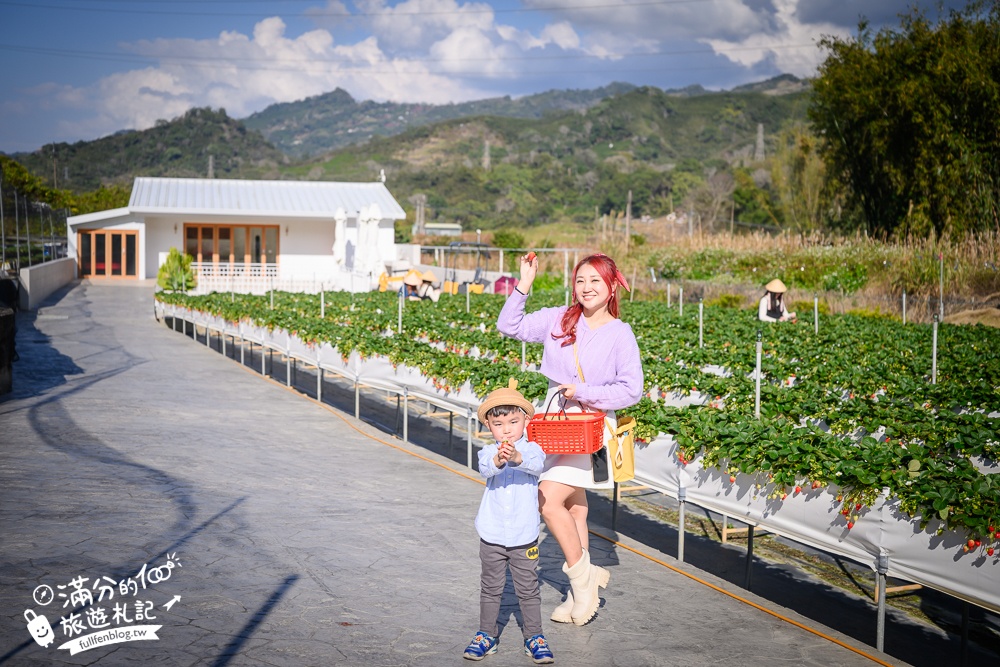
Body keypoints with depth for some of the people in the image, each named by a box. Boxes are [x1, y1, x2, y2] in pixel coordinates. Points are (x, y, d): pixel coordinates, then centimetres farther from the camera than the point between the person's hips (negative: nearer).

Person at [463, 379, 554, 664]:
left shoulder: (531, 450, -6)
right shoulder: (488, 451, -3)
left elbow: (537, 464, -28)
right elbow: (484, 468, -25)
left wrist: (517, 457, -50)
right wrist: (497, 461, -49)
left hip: (524, 536, -1)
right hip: (492, 535, 1)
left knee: (528, 588, 8)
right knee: (491, 588, 13)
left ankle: (534, 637, 21)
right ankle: (487, 635, 25)